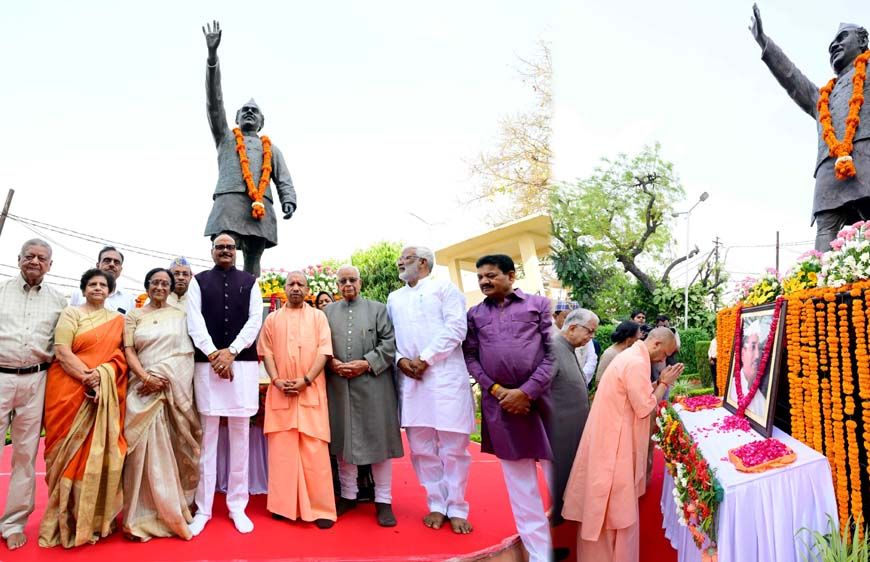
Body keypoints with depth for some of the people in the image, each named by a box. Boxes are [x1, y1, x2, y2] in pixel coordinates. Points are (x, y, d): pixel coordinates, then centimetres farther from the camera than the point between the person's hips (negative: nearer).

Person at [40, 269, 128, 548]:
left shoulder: (118, 320, 13)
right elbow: (62, 352, -8)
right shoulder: (71, 313, 3)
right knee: (72, 451, 1)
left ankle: (94, 517, 14)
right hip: (70, 390, -2)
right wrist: (88, 378, -17)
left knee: (99, 451, 3)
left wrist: (102, 376, -14)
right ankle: (67, 519, 13)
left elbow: (121, 354, 5)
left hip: (106, 393, 3)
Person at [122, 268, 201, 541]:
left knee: (171, 446, 2)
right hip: (146, 388, 0)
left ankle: (170, 509, 13)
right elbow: (128, 351, 2)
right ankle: (148, 511, 4)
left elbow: (188, 352, 5)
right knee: (150, 446, -6)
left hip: (176, 387, 0)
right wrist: (147, 377, -13)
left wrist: (167, 378, -9)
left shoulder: (180, 315, 11)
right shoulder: (134, 316, 11)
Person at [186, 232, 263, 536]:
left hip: (243, 363, 1)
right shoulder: (199, 281, 10)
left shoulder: (250, 282, 11)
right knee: (207, 434, 3)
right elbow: (194, 321, 0)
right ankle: (203, 508, 11)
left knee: (240, 434, 4)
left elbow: (255, 320, 2)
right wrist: (213, 354, -12)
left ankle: (237, 505, 13)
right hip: (207, 363, 0)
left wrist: (230, 352, -9)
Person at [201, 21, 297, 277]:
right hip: (230, 202, -2)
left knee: (252, 266, -2)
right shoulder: (225, 136, 26)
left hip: (261, 209, 2)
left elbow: (283, 180, 18)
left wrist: (289, 201, -6)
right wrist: (212, 54, 8)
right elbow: (214, 102, 16)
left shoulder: (271, 148, 29)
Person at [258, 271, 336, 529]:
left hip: (311, 391, -2)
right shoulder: (272, 319, 14)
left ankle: (320, 508, 1)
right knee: (281, 449, 4)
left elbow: (324, 351, -1)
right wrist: (277, 381, -8)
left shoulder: (318, 316, 8)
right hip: (280, 392, 2)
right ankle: (284, 505, 13)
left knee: (315, 450, -4)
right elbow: (267, 353, 7)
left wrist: (306, 380, -13)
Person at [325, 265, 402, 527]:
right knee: (343, 439, 8)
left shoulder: (378, 309, 7)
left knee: (378, 439, 0)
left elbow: (390, 342, -1)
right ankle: (348, 495, 22)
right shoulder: (327, 312, 14)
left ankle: (383, 500, 9)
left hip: (372, 385, -2)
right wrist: (332, 363, -8)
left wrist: (367, 363, -12)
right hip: (338, 386, 2)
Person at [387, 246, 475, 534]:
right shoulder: (394, 298, 21)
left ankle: (457, 509, 9)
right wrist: (401, 360, -3)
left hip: (445, 376, -4)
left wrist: (424, 359, -12)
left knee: (453, 446, -2)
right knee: (421, 445, 4)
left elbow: (456, 327, -7)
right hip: (410, 378, 5)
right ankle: (437, 505, 16)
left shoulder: (444, 287, 4)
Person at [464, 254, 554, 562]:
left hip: (539, 398, -2)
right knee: (519, 482, 8)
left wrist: (527, 391, -9)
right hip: (499, 403, 2)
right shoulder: (475, 314, 12)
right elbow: (470, 356, 8)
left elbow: (553, 352, -2)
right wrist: (496, 390, -6)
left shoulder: (538, 304, 4)